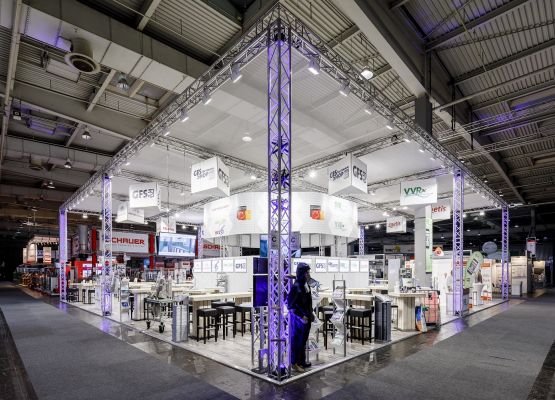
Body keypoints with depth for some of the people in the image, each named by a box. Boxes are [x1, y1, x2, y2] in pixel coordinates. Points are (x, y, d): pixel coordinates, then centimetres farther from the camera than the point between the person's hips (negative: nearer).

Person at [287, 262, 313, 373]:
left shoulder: (306, 285, 3)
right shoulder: (296, 286, -22)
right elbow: (291, 305, -20)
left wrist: (311, 314, 12)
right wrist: (301, 316, -19)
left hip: (306, 318, 8)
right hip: (298, 319, -8)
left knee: (303, 340, 20)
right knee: (297, 341, 7)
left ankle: (302, 361, 35)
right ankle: (294, 363, 23)